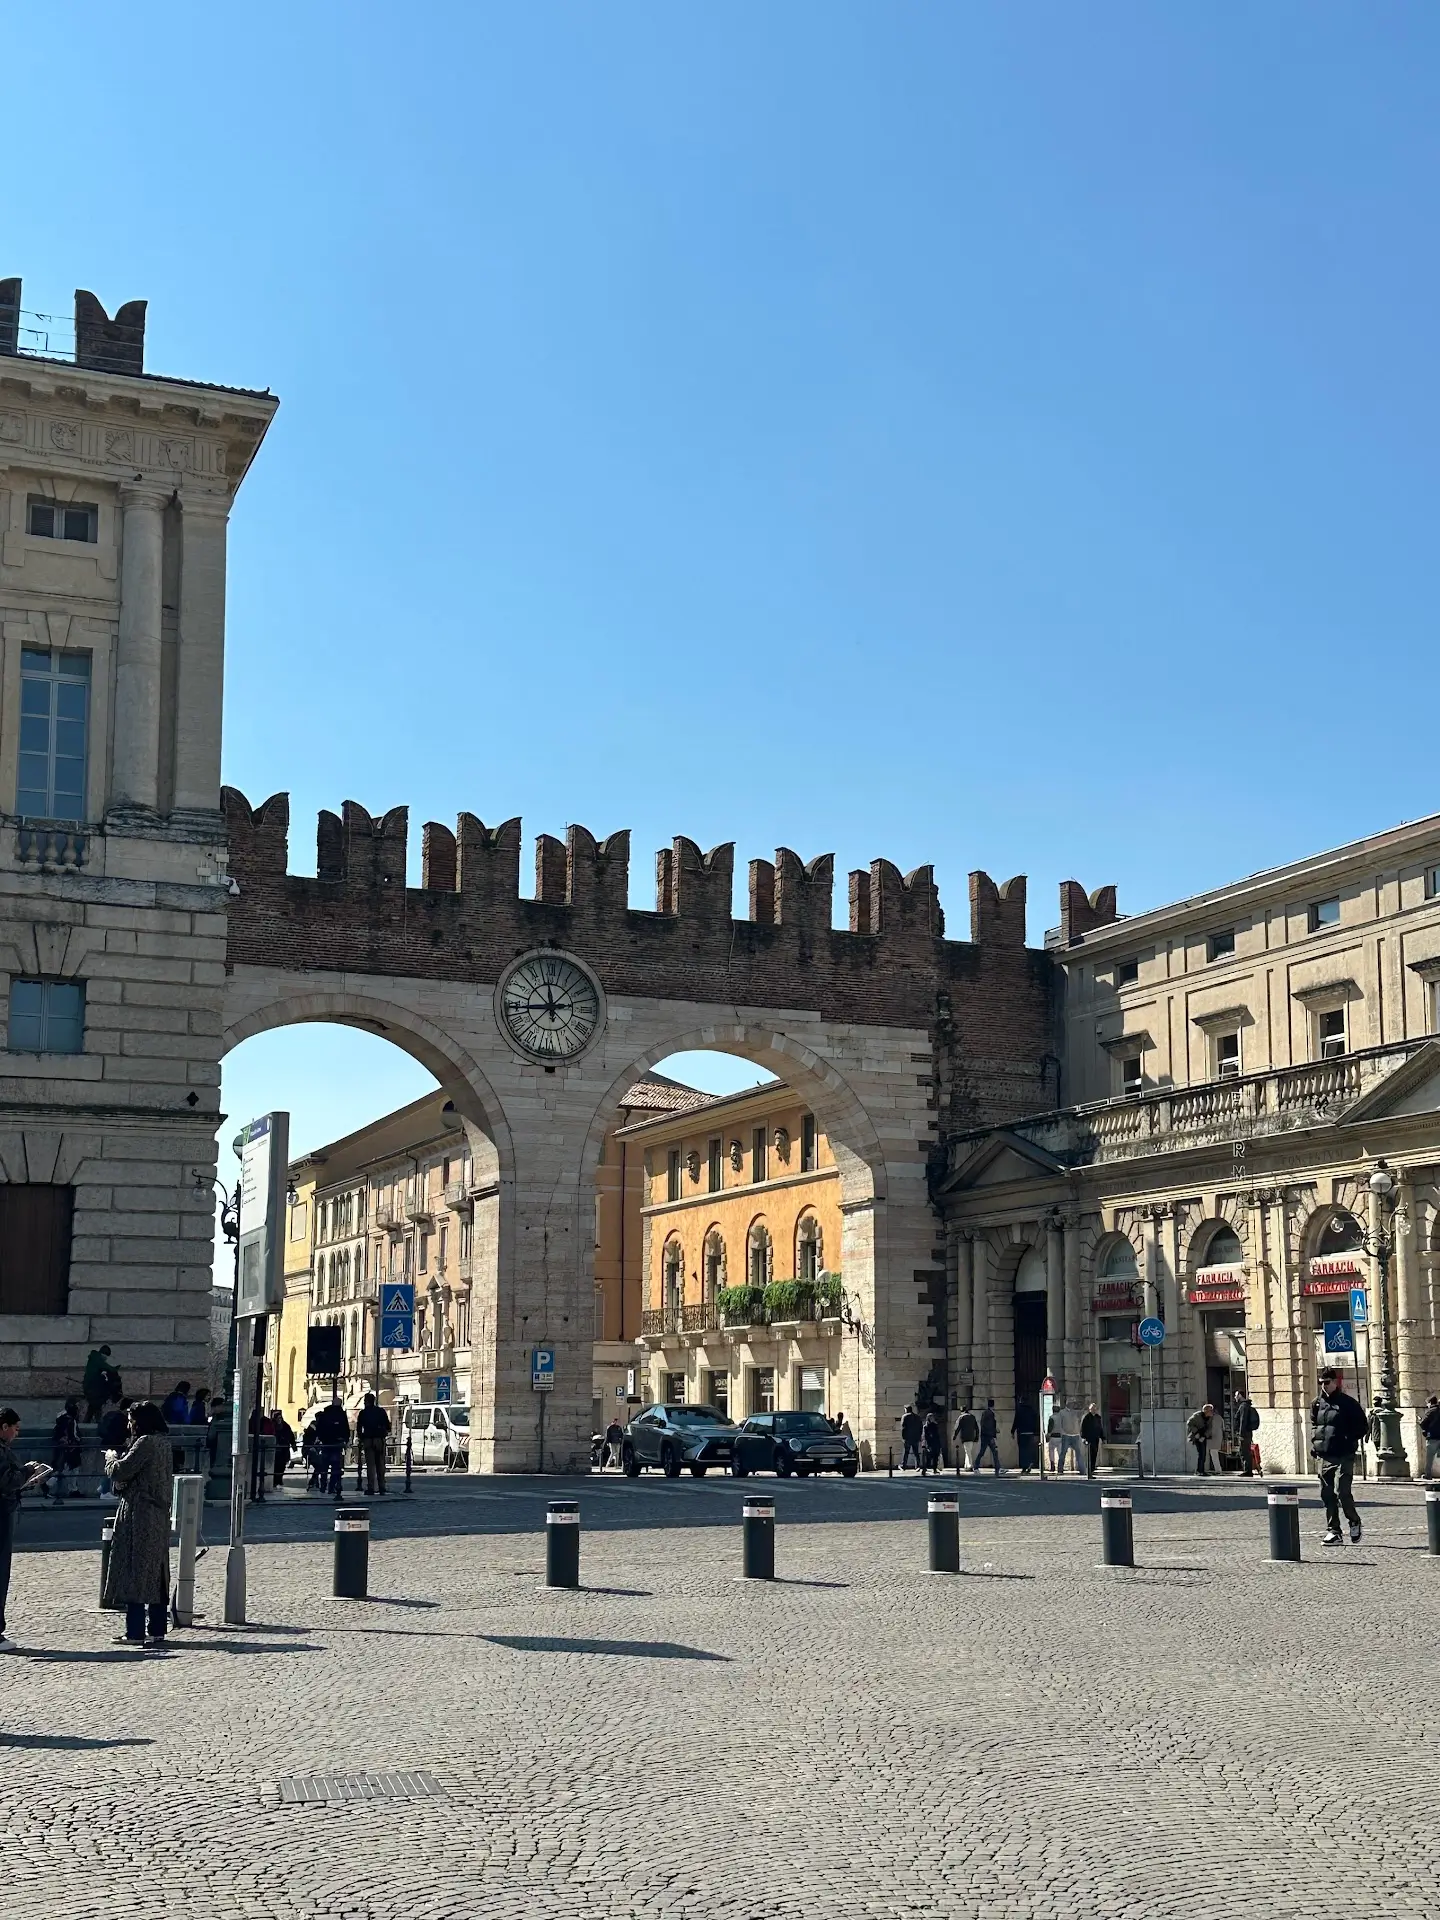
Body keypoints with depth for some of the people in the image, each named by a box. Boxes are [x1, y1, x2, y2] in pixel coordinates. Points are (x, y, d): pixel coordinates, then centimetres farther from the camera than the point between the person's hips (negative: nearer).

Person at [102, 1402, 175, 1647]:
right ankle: (156, 1630, 15)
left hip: (139, 1516, -9)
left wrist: (113, 1458, 4)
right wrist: (120, 1459, 11)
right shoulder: (163, 1442, 12)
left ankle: (135, 1632, -4)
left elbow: (120, 1472, -16)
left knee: (135, 1572, -5)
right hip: (159, 1516, 9)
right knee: (157, 1573, 11)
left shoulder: (145, 1442, -15)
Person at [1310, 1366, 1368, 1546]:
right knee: (1327, 1494, 5)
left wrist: (1347, 1439, -12)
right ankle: (1333, 1531, 12)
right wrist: (1314, 1443, 10)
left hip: (1344, 1456, -6)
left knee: (1341, 1491, -14)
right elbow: (1313, 1425, 25)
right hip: (1325, 1457, 6)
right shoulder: (1318, 1404, 11)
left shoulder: (1348, 1403, -4)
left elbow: (1363, 1426, -2)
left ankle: (1354, 1521, 12)